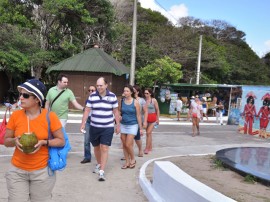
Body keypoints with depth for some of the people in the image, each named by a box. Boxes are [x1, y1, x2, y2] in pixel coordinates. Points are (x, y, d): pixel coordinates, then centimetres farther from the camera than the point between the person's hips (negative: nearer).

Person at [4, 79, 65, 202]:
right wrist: (15, 141, -16)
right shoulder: (15, 115, -3)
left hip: (42, 171, -2)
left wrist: (43, 142, -20)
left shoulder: (50, 117, -11)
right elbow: (6, 141, 6)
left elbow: (61, 141, -4)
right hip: (17, 171, 2)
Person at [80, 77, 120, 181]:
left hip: (108, 127, -2)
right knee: (96, 147, 16)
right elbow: (87, 110, 2)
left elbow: (116, 111, 3)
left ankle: (101, 172, -5)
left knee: (104, 148, -8)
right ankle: (99, 164, 40)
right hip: (94, 127, 3)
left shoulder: (112, 96, -4)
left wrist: (118, 125, 4)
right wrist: (83, 123, -3)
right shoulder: (92, 96, -1)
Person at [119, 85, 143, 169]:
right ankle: (127, 162, 21)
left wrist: (141, 128, -3)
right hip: (123, 125, 4)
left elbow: (138, 115, -4)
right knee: (124, 145, 8)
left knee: (128, 145, -9)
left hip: (132, 125, -4)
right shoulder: (122, 101, 1)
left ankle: (133, 159, 16)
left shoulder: (135, 102, -7)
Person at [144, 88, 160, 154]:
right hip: (146, 118, 4)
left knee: (148, 133, -11)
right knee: (148, 133, 12)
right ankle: (150, 148, 24)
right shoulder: (144, 100, 1)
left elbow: (157, 110, 1)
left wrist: (158, 119, -1)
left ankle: (147, 148, -9)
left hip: (152, 118, -3)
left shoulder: (154, 100, -4)